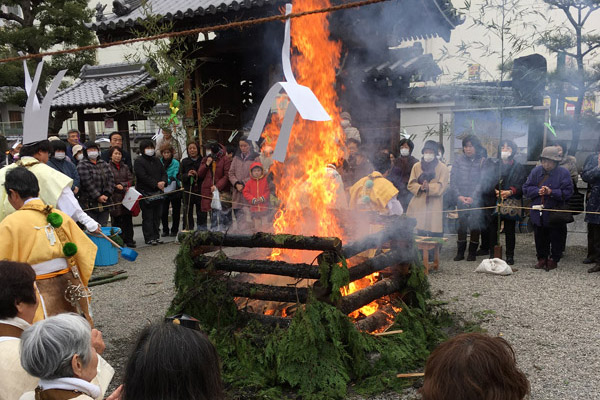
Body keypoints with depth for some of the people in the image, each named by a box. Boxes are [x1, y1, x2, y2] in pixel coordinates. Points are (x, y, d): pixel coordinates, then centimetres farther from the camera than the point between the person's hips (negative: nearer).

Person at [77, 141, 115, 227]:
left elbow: (111, 180, 7)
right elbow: (87, 183, -12)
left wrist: (107, 194, -7)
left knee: (103, 226, 8)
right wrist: (98, 196, -15)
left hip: (105, 204, 5)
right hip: (89, 203, -5)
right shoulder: (82, 165, -3)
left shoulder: (104, 164, 15)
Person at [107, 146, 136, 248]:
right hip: (115, 198, -4)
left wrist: (121, 185, -5)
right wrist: (116, 187, -13)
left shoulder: (125, 167, 16)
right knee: (116, 220, -2)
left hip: (126, 197, 4)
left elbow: (131, 180, 9)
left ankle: (128, 239, 10)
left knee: (127, 219, 3)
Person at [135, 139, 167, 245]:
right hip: (145, 192, -6)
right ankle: (149, 238, 2)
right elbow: (143, 177, -15)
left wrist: (163, 182, -8)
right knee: (148, 217, -3)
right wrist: (156, 184, -17)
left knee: (157, 216, 10)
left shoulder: (156, 160, 17)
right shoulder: (139, 161, -5)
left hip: (158, 192, 7)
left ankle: (156, 236, 18)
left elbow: (164, 173, 14)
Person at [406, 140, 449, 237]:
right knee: (419, 235, 3)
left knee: (435, 235, -4)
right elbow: (411, 184, 6)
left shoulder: (443, 168, 2)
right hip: (418, 206, 2)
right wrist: (420, 187, -14)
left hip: (435, 206, -2)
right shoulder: (416, 166, 11)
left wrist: (429, 187, -24)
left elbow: (442, 186, -7)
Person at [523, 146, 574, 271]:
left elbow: (567, 192, -11)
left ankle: (553, 260, 21)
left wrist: (551, 192, -21)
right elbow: (526, 188, 1)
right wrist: (538, 191, -15)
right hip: (538, 212, 3)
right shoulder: (536, 171, 3)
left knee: (555, 238, 8)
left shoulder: (563, 173, -6)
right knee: (540, 237, 11)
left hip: (555, 213, -3)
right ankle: (542, 259, 24)